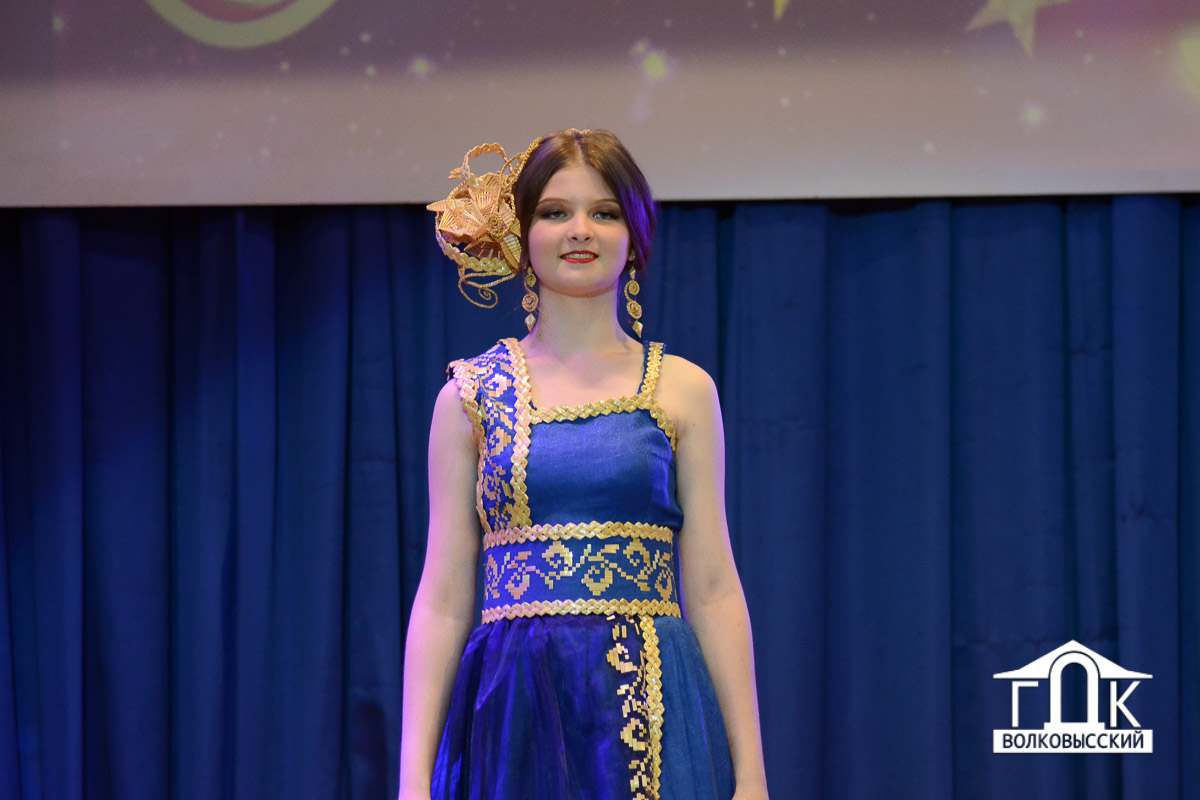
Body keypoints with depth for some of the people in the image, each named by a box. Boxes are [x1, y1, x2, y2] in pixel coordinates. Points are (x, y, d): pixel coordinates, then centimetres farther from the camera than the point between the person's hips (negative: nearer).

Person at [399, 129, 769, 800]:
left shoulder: (683, 389, 7)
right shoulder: (473, 393, 8)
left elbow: (712, 590, 5)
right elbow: (443, 599, 6)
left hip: (651, 715, 0)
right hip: (512, 713, 0)